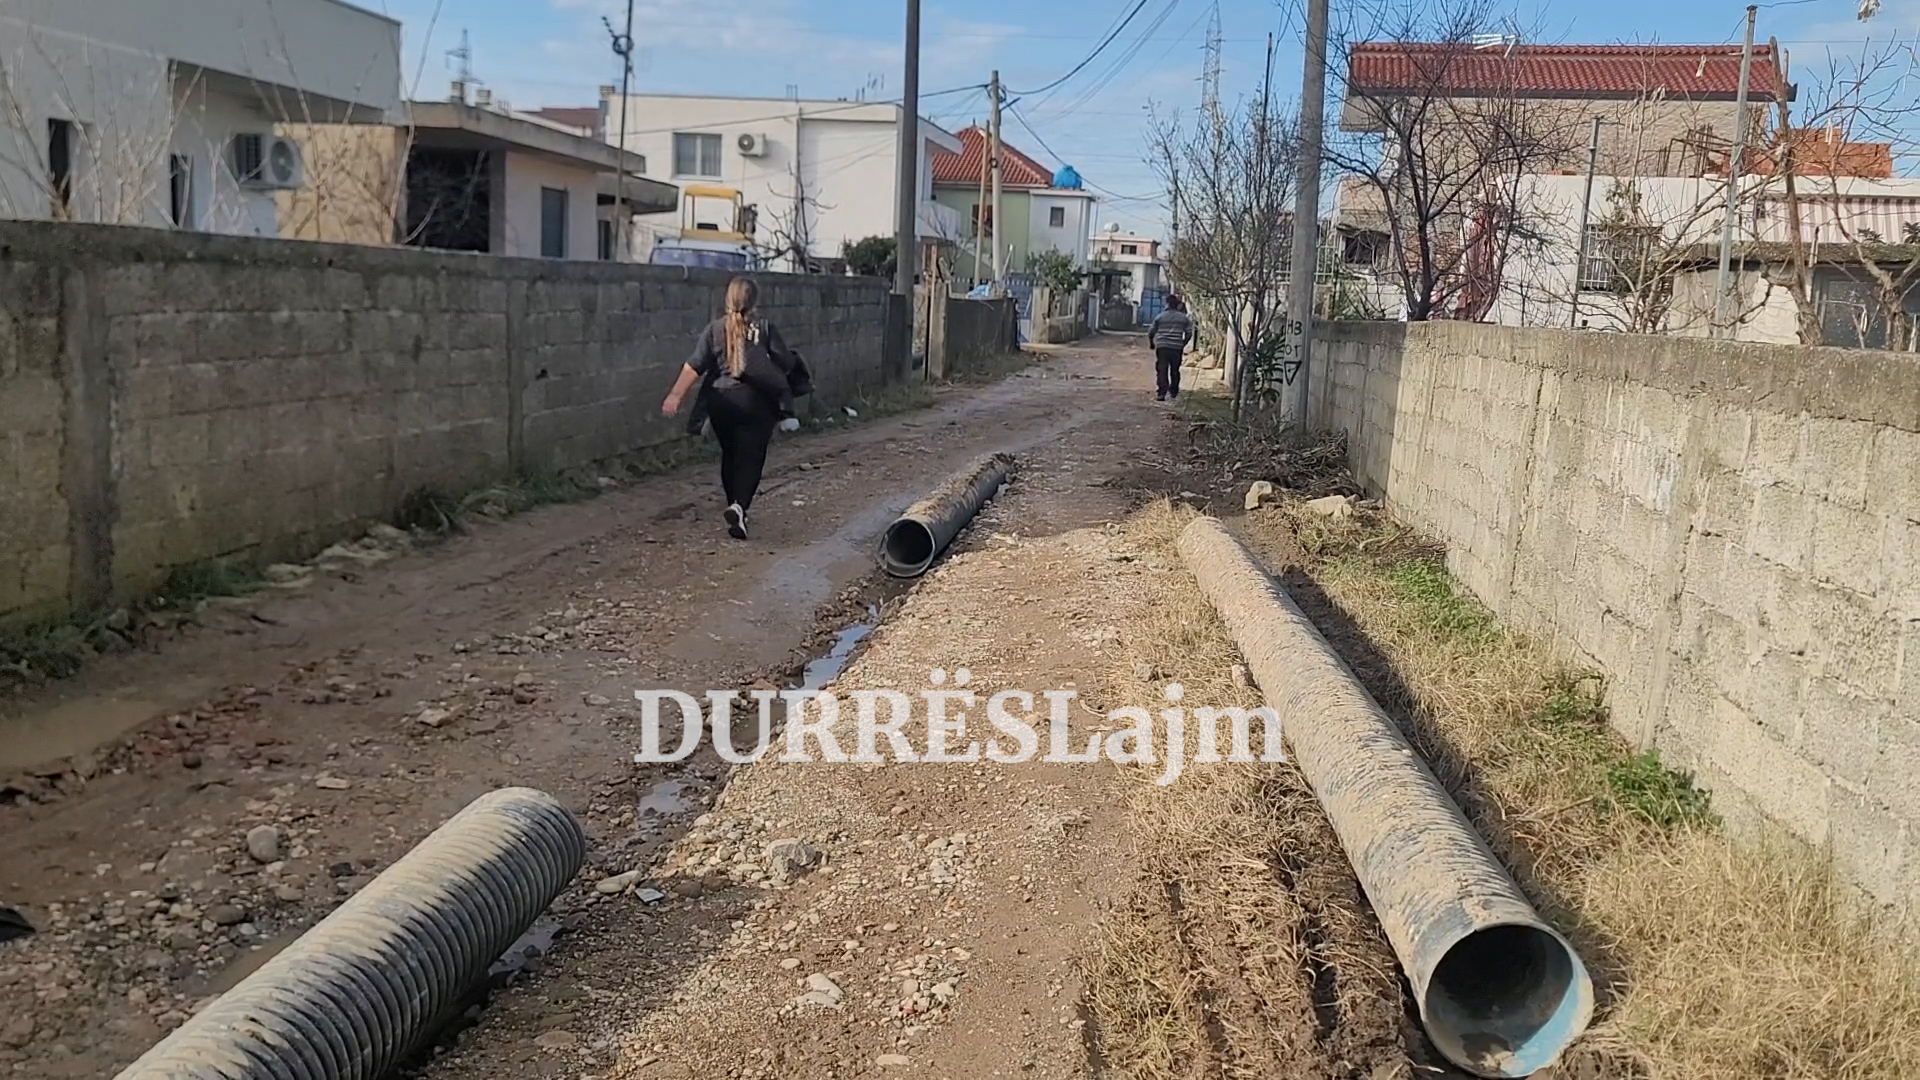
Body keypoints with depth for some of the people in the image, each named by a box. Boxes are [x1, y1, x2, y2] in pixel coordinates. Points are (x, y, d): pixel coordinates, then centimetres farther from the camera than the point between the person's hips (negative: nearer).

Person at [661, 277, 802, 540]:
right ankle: (739, 506, -24)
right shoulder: (764, 329, -4)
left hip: (720, 400, 3)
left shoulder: (715, 329, -1)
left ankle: (735, 507, 29)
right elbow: (787, 363, -2)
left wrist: (675, 395, -14)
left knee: (730, 455, 19)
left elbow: (694, 367, -10)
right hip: (755, 401, -2)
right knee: (751, 458, -1)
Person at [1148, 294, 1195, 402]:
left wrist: (1151, 343, 25)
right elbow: (1189, 333, 7)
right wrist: (1183, 344, 21)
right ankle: (1173, 392, 24)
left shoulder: (1160, 317, 3)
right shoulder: (1184, 318, 6)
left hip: (1162, 347, -1)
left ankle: (1162, 393, -13)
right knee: (1175, 370, 15)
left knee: (1162, 370, -2)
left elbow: (1151, 332, 8)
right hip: (1177, 348, 1)